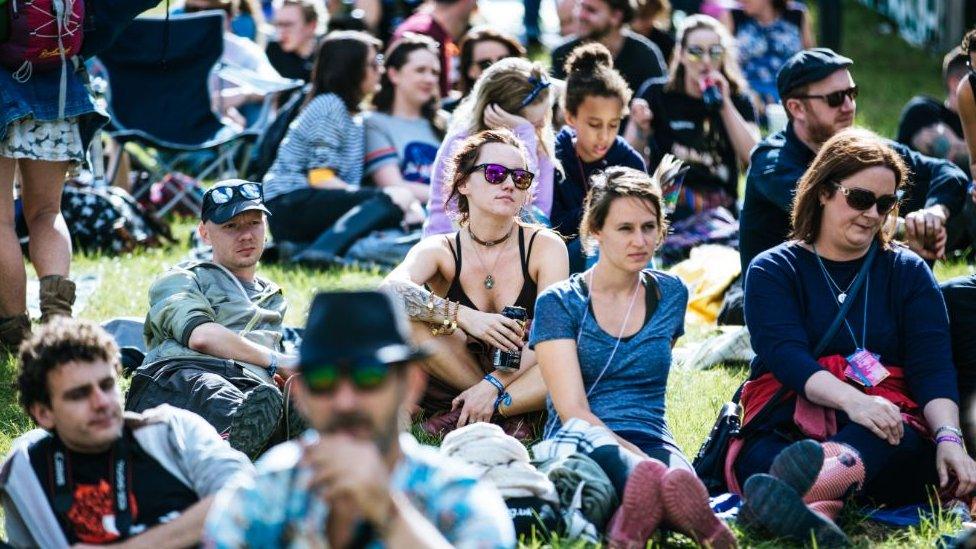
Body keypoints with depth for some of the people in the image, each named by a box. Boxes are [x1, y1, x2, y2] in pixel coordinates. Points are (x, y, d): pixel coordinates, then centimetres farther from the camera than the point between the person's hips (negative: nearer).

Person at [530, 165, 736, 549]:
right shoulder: (559, 303, 2)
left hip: (651, 442, 3)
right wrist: (635, 457, -23)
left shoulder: (670, 295, 16)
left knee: (677, 473, -37)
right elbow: (573, 410, -9)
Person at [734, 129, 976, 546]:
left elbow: (933, 364, 3)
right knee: (762, 454, -36)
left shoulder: (908, 272, 17)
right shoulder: (772, 271, 11)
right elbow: (786, 355, -8)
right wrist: (852, 400, -29)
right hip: (788, 429, 1)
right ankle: (819, 510, -71)